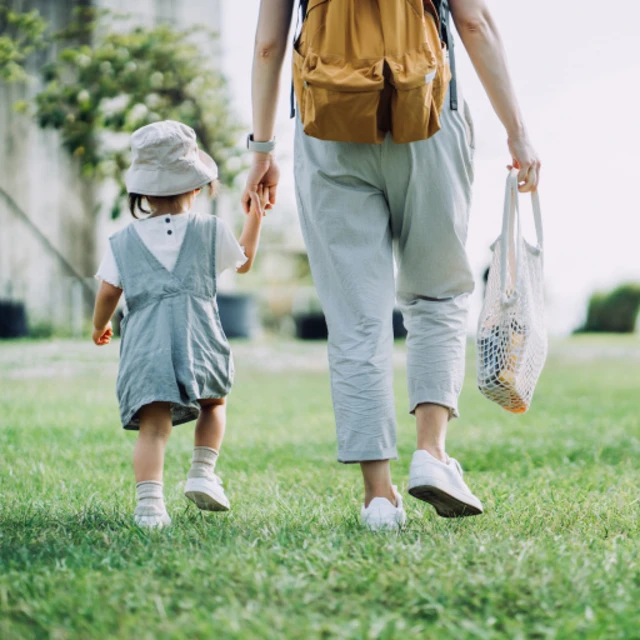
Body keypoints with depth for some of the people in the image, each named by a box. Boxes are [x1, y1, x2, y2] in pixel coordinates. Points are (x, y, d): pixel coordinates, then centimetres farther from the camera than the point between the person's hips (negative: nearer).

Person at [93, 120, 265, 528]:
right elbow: (244, 262, 27)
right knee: (213, 403, 25)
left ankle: (149, 499, -24)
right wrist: (256, 217, 40)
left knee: (153, 425, -7)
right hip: (199, 338, 0)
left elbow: (108, 292, 9)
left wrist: (99, 327, 29)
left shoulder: (124, 242, 10)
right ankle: (203, 471, 10)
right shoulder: (211, 231, 10)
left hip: (145, 345, 0)